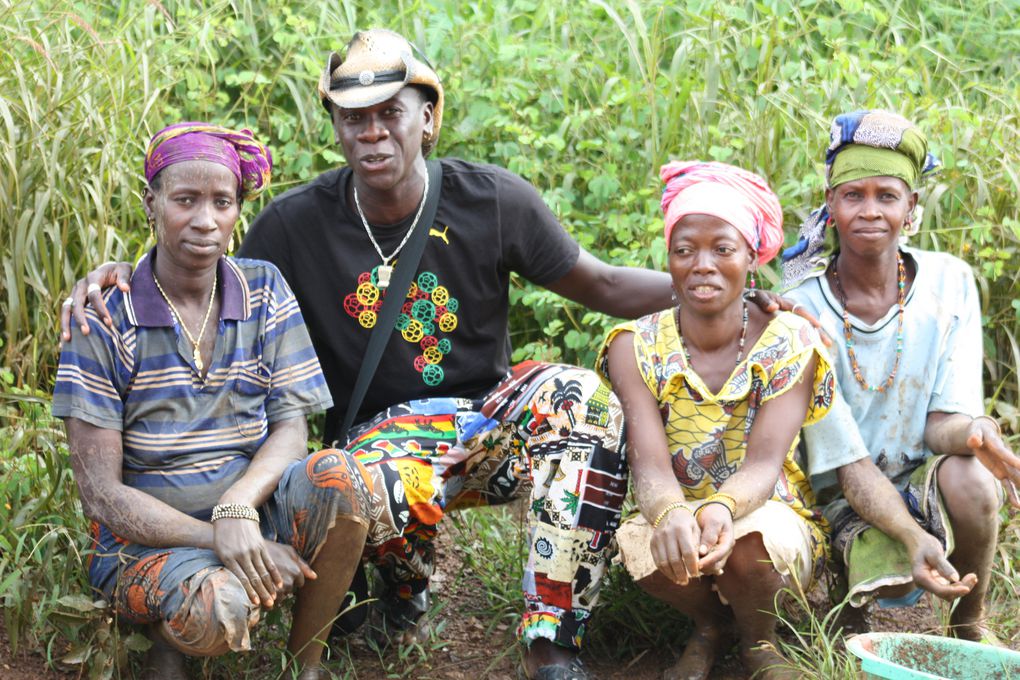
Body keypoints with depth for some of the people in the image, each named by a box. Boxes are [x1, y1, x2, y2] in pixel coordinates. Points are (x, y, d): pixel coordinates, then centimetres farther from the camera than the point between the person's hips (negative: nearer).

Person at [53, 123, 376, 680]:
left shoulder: (264, 290, 2)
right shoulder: (104, 315, -9)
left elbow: (290, 428, -3)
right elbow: (101, 493, -12)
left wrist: (238, 507, -25)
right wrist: (218, 539, -24)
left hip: (254, 511, 3)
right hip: (148, 537, -3)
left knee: (338, 476, -29)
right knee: (219, 607, -37)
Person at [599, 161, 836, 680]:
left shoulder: (788, 342, -11)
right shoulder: (637, 347, -8)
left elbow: (764, 463, -23)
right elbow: (649, 464, -22)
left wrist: (721, 508, -48)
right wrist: (671, 514, -48)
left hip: (769, 516, -1)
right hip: (677, 518, 1)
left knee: (746, 543, -36)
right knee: (639, 542, -33)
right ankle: (707, 627, 3)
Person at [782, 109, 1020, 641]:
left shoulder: (949, 283, -7)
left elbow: (944, 418, -9)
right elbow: (846, 459, -17)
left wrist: (972, 431, -36)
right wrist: (912, 537, -35)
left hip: (926, 476, 2)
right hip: (849, 493, -2)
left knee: (969, 479, -33)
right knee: (894, 585, -32)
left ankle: (969, 622, -4)